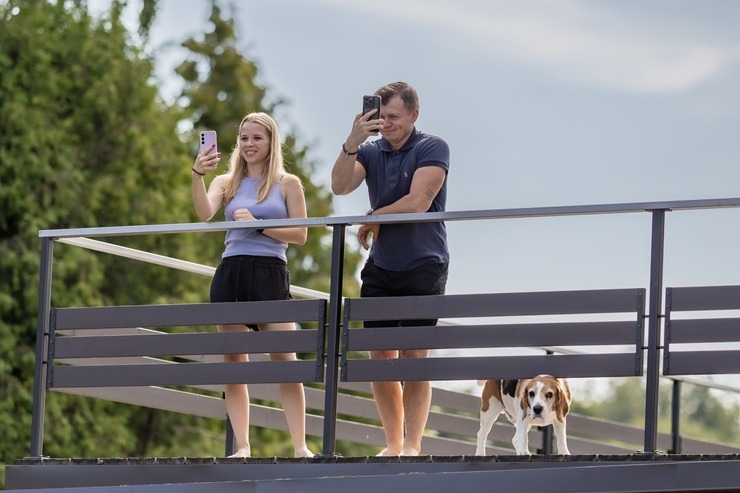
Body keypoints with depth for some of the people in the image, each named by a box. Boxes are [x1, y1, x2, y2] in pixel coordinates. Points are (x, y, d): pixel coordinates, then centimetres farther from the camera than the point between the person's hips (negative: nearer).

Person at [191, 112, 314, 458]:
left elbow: (300, 235, 2)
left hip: (271, 274, -3)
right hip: (230, 274, 3)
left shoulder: (288, 184, 8)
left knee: (285, 361, -10)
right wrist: (198, 176, -22)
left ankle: (300, 446, -10)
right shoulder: (227, 183, 12)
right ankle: (242, 447, 4)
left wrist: (258, 225, -8)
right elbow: (204, 213, -7)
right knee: (233, 364, 1)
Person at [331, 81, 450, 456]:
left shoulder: (432, 149, -7)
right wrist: (352, 142, -23)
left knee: (414, 354, -8)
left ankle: (412, 446, -7)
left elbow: (417, 203, -17)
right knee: (380, 354, 3)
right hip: (380, 267, 5)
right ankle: (392, 444, 12)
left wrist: (371, 220, -4)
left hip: (423, 267, -5)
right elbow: (340, 186, -10)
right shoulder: (371, 152, 7)